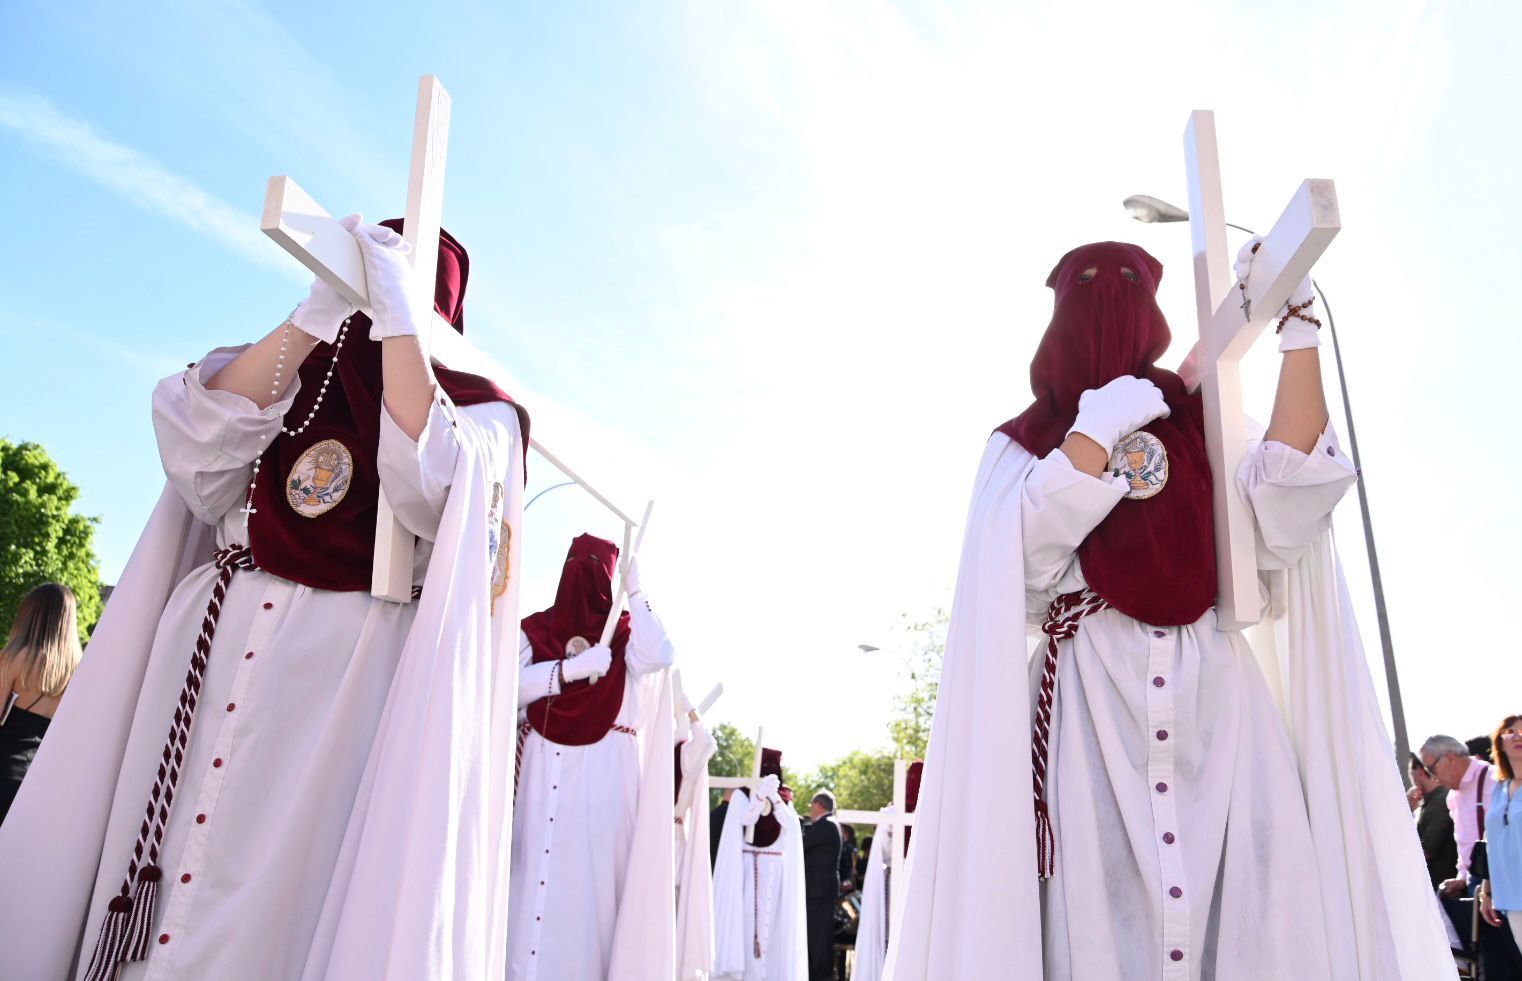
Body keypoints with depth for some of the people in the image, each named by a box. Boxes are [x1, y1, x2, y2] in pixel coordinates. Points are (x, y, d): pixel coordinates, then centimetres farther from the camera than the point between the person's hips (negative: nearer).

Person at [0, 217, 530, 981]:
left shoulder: (476, 409, 7)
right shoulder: (299, 375, 17)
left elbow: (423, 480, -15)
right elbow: (198, 442, -2)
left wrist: (396, 307, -13)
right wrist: (320, 308, -7)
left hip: (338, 668, -3)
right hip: (212, 645, 4)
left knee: (263, 889, -5)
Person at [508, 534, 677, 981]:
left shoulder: (625, 630, 11)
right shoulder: (537, 628, 10)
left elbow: (657, 657, -12)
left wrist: (636, 594, -5)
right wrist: (572, 668, -13)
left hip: (606, 774, 1)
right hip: (547, 771, 0)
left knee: (596, 872, -2)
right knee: (538, 872, -6)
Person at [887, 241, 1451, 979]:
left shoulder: (1202, 427, 17)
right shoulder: (1029, 442, 11)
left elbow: (1287, 507, -4)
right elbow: (1035, 545, -10)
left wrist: (1297, 326, -4)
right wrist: (1108, 414, -6)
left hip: (1214, 695, 3)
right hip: (1095, 700, -2)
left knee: (1255, 914, -8)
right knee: (1105, 914, -9)